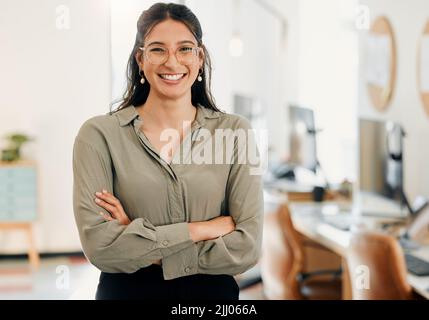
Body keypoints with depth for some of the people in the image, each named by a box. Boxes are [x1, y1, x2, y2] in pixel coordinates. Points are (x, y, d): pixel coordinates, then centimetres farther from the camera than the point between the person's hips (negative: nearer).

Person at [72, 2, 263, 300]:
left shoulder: (234, 131, -7)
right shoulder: (99, 134, -10)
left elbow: (246, 248, -13)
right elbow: (98, 244, -18)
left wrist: (143, 249, -17)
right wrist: (200, 229, -17)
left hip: (213, 289, 1)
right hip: (125, 289, 0)